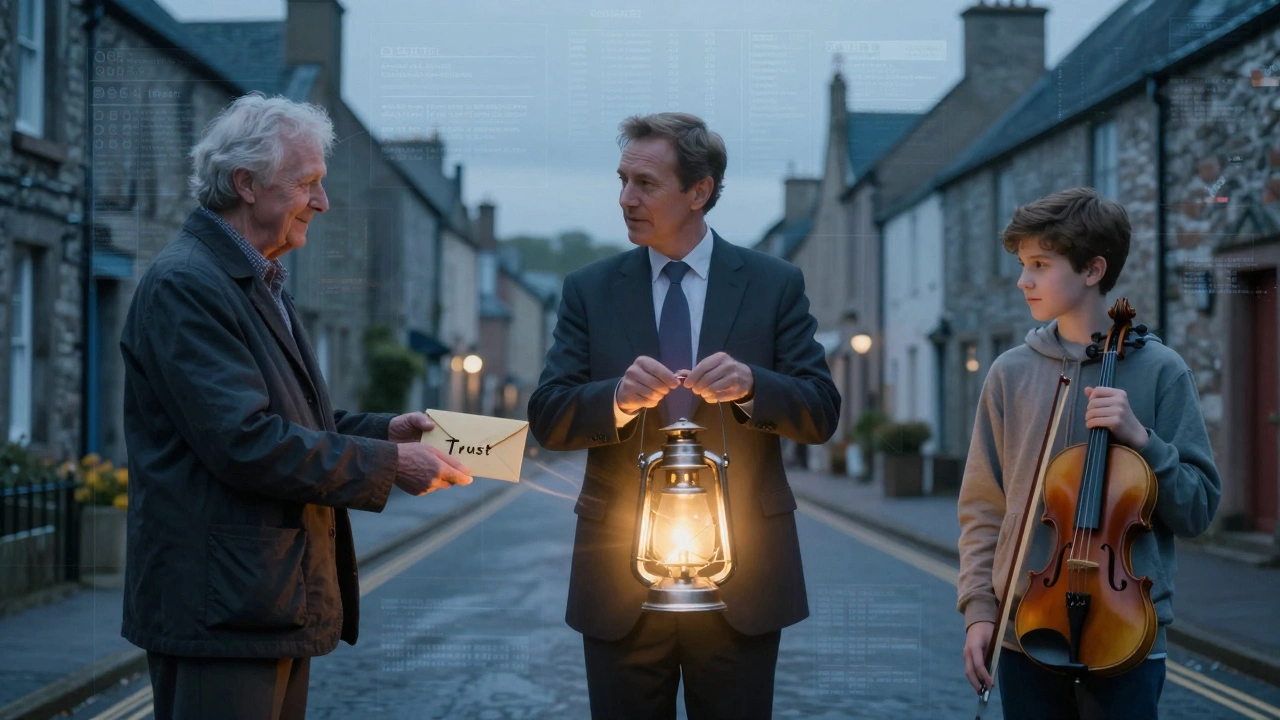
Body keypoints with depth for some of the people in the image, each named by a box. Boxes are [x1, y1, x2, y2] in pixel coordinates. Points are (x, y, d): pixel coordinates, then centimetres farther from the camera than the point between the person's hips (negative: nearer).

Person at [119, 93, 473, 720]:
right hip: (221, 609, -10)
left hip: (278, 599, 10)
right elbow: (242, 443, -23)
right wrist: (388, 464, -16)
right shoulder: (185, 284, -15)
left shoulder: (260, 284, 18)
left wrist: (384, 430, 6)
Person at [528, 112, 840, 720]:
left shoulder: (775, 285, 2)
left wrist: (750, 385, -22)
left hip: (743, 575, -1)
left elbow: (821, 414, -2)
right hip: (620, 578, 1)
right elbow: (547, 419, -3)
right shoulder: (589, 290, 4)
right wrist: (619, 397, -24)